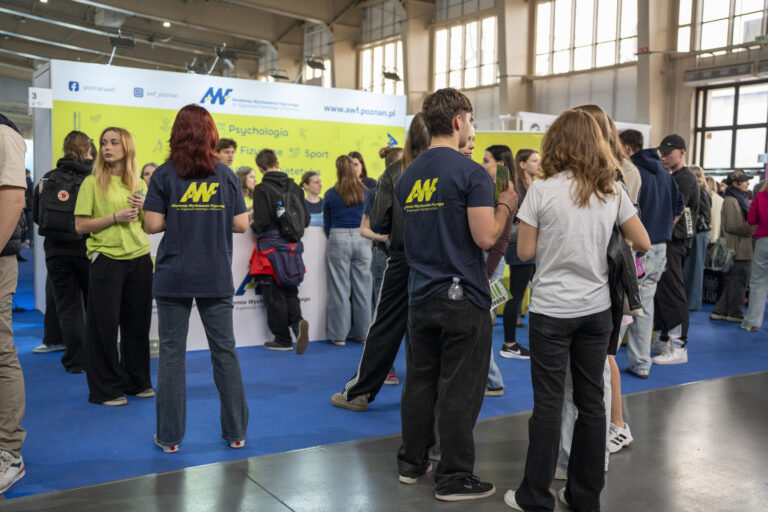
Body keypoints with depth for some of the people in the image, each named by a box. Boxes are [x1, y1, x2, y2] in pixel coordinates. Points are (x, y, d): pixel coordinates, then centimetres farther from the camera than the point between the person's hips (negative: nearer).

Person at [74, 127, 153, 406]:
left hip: (139, 259, 4)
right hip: (106, 260, -4)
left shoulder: (139, 184, 11)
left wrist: (144, 208, -4)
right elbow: (80, 226, -6)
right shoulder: (92, 183, -1)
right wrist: (116, 217, -15)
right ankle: (106, 388, 13)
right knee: (104, 324, 1)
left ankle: (137, 381, 23)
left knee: (138, 322, 8)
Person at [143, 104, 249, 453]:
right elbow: (241, 224, -1)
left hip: (173, 278, -1)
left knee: (172, 353, 7)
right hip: (216, 277, 1)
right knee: (224, 350, 9)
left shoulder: (164, 175, -3)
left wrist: (178, 219, 10)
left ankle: (169, 437, 13)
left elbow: (153, 224, -8)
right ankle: (235, 432, 17)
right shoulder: (225, 175, 1)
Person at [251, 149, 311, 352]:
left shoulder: (262, 189, -9)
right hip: (293, 246, 5)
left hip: (272, 246, -5)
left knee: (274, 295, 4)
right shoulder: (294, 187, 7)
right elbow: (306, 219, 8)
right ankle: (297, 322, -11)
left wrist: (252, 226, 7)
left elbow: (261, 222, -15)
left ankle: (283, 339, 9)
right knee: (290, 290, 15)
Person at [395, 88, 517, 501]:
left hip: (421, 296, 7)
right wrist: (507, 206, 0)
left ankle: (412, 462, 28)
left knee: (420, 382, 16)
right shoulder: (471, 173, -13)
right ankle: (454, 479, 12)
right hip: (463, 298, -6)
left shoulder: (408, 176, 9)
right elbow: (486, 237, -19)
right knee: (459, 391, 2)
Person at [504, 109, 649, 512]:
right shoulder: (612, 192, 0)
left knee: (548, 403, 3)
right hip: (596, 309, 4)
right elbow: (643, 243, 6)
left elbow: (525, 251, -7)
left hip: (552, 310, -3)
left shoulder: (542, 190, -10)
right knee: (591, 401, 11)